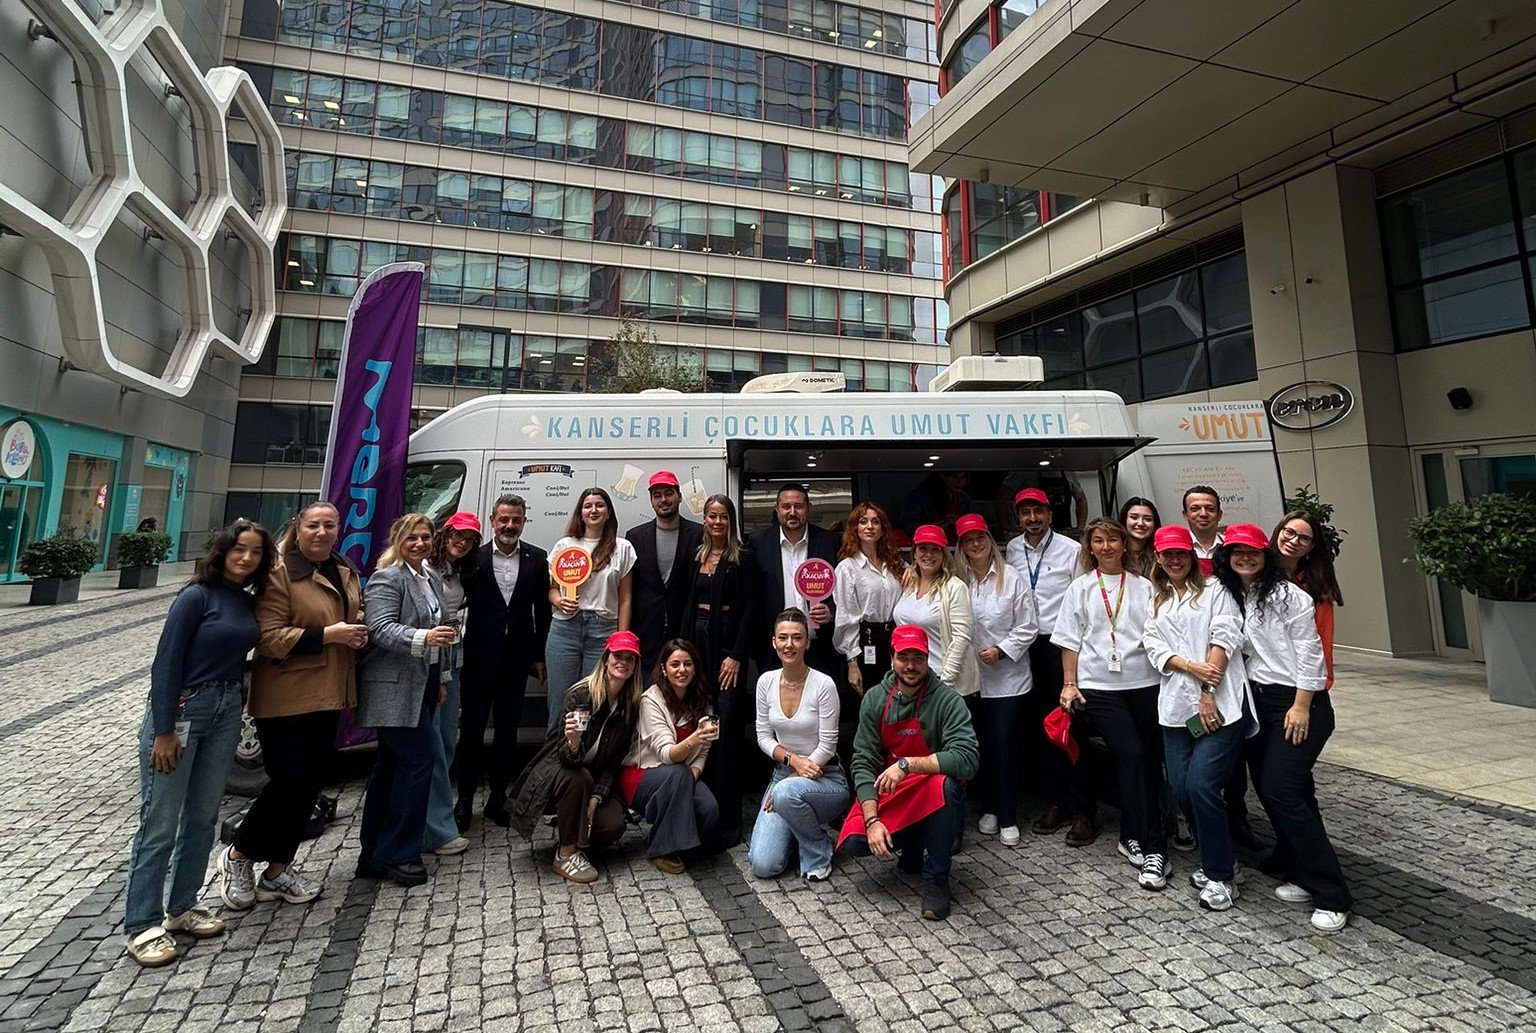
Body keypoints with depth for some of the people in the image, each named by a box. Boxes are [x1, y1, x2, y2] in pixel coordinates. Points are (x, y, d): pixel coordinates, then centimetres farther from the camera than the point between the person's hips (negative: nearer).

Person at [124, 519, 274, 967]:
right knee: (160, 823, 2)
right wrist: (163, 730, -16)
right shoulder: (197, 596, -13)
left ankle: (181, 907, 29)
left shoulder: (248, 601, 6)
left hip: (226, 712, 7)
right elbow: (166, 662, -14)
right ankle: (142, 926, 14)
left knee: (203, 816, 15)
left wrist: (236, 705, 6)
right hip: (181, 710, -7)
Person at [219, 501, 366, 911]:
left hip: (328, 697, 7)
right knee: (288, 783, -2)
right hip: (286, 699, -7)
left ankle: (278, 870, 29)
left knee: (310, 785, 13)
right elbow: (269, 637, -18)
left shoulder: (346, 573, 10)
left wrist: (358, 629, 5)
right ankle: (238, 856, 26)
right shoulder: (280, 572, -12)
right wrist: (327, 635, -22)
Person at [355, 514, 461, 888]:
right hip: (393, 687, -9)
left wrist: (439, 678, 24)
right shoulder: (386, 579, -11)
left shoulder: (432, 578, 16)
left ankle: (375, 854, 22)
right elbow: (382, 629, -22)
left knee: (392, 765, 13)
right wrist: (423, 638, -37)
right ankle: (397, 854, 0)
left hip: (418, 687, 9)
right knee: (422, 753, -12)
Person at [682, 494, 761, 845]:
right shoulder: (696, 556, 13)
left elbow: (750, 609, -7)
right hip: (697, 640, 5)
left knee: (727, 728, -7)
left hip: (727, 643, -5)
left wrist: (736, 656, -14)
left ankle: (728, 818, 1)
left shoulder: (743, 559, -3)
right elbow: (688, 603, 15)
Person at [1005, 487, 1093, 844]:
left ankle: (1082, 810, 10)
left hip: (1061, 644, -4)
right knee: (1038, 726, 10)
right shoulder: (1013, 550, 7)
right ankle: (1055, 802, 24)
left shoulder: (1070, 549, -4)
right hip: (1026, 646, 4)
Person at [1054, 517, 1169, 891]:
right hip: (1099, 685, -2)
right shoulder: (1081, 588, 6)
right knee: (1130, 755, -11)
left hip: (1143, 682, 2)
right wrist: (1069, 684, 1)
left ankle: (1133, 837, 24)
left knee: (1150, 759, 5)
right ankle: (1151, 847, -3)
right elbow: (1070, 641, 6)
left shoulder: (1143, 586, 9)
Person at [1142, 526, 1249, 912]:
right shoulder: (1155, 602, 18)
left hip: (1220, 703, -4)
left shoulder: (1215, 591, 6)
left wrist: (1208, 693, -13)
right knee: (1181, 787, 2)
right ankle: (1217, 861, 25)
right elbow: (1155, 649, 7)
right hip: (1177, 706, 5)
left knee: (1201, 784, -13)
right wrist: (1192, 667, -12)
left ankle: (1220, 875, 4)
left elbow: (1224, 638, -6)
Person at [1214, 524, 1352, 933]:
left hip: (1298, 702, -7)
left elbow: (1309, 650, -12)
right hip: (1261, 700, 7)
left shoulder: (1286, 594, -10)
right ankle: (1302, 873, 24)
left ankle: (1331, 896, 0)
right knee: (1268, 788, 8)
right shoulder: (1231, 598, 9)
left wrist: (1302, 706, -15)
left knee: (1281, 792, -12)